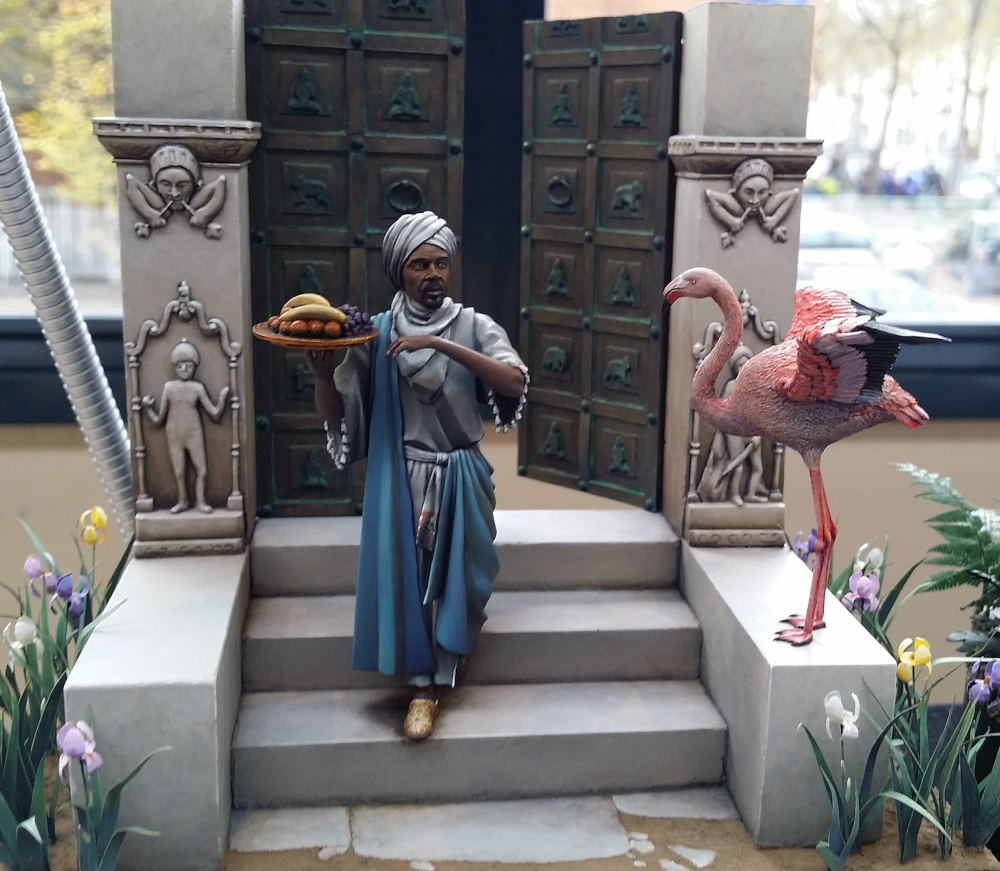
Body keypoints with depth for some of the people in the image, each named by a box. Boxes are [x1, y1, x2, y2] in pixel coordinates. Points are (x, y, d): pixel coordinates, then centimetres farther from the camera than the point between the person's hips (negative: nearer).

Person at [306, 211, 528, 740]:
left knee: (454, 575, -1)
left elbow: (515, 383, -22)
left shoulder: (474, 327, -2)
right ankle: (423, 685, 7)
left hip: (460, 478, 0)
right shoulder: (376, 335, 0)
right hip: (399, 480, 0)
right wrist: (321, 373, -23)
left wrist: (442, 345, -29)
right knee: (404, 575, -8)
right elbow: (334, 417, -1)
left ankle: (438, 675, 23)